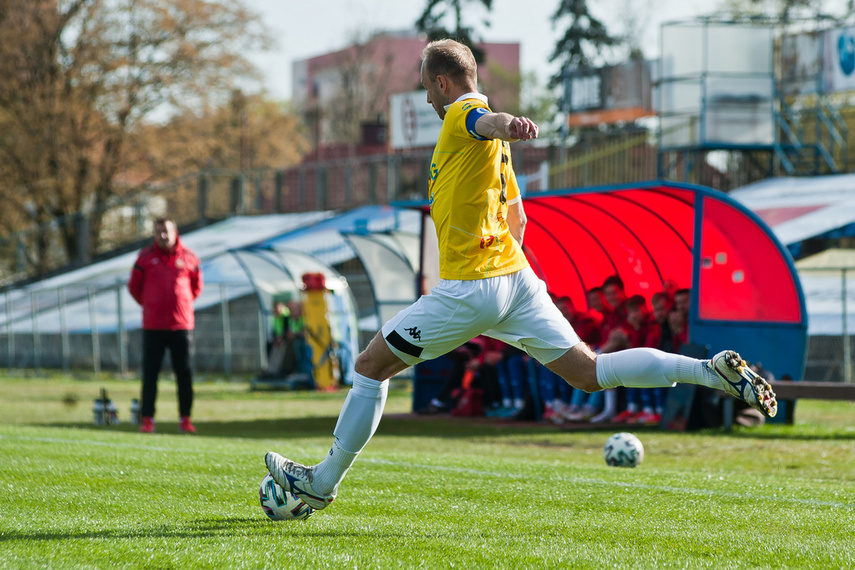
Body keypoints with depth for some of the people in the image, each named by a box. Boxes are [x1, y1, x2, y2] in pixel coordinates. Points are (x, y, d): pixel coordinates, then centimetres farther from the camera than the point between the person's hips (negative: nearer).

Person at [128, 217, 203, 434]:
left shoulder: (188, 258, 5)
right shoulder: (146, 257, 2)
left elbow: (197, 286, 18)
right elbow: (134, 286, 12)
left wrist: (184, 303, 11)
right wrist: (149, 304, 11)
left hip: (182, 325, 1)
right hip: (153, 326, -1)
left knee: (185, 373, 2)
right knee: (150, 373, -1)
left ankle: (185, 418, 9)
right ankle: (147, 419, 4)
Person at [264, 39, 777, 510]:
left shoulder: (461, 115, -6)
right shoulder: (491, 141, 23)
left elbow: (488, 121, -33)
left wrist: (509, 124, -56)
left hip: (468, 290, -9)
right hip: (516, 278, 9)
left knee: (370, 366, 4)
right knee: (589, 372, 3)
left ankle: (323, 483, 11)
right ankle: (714, 371, -11)